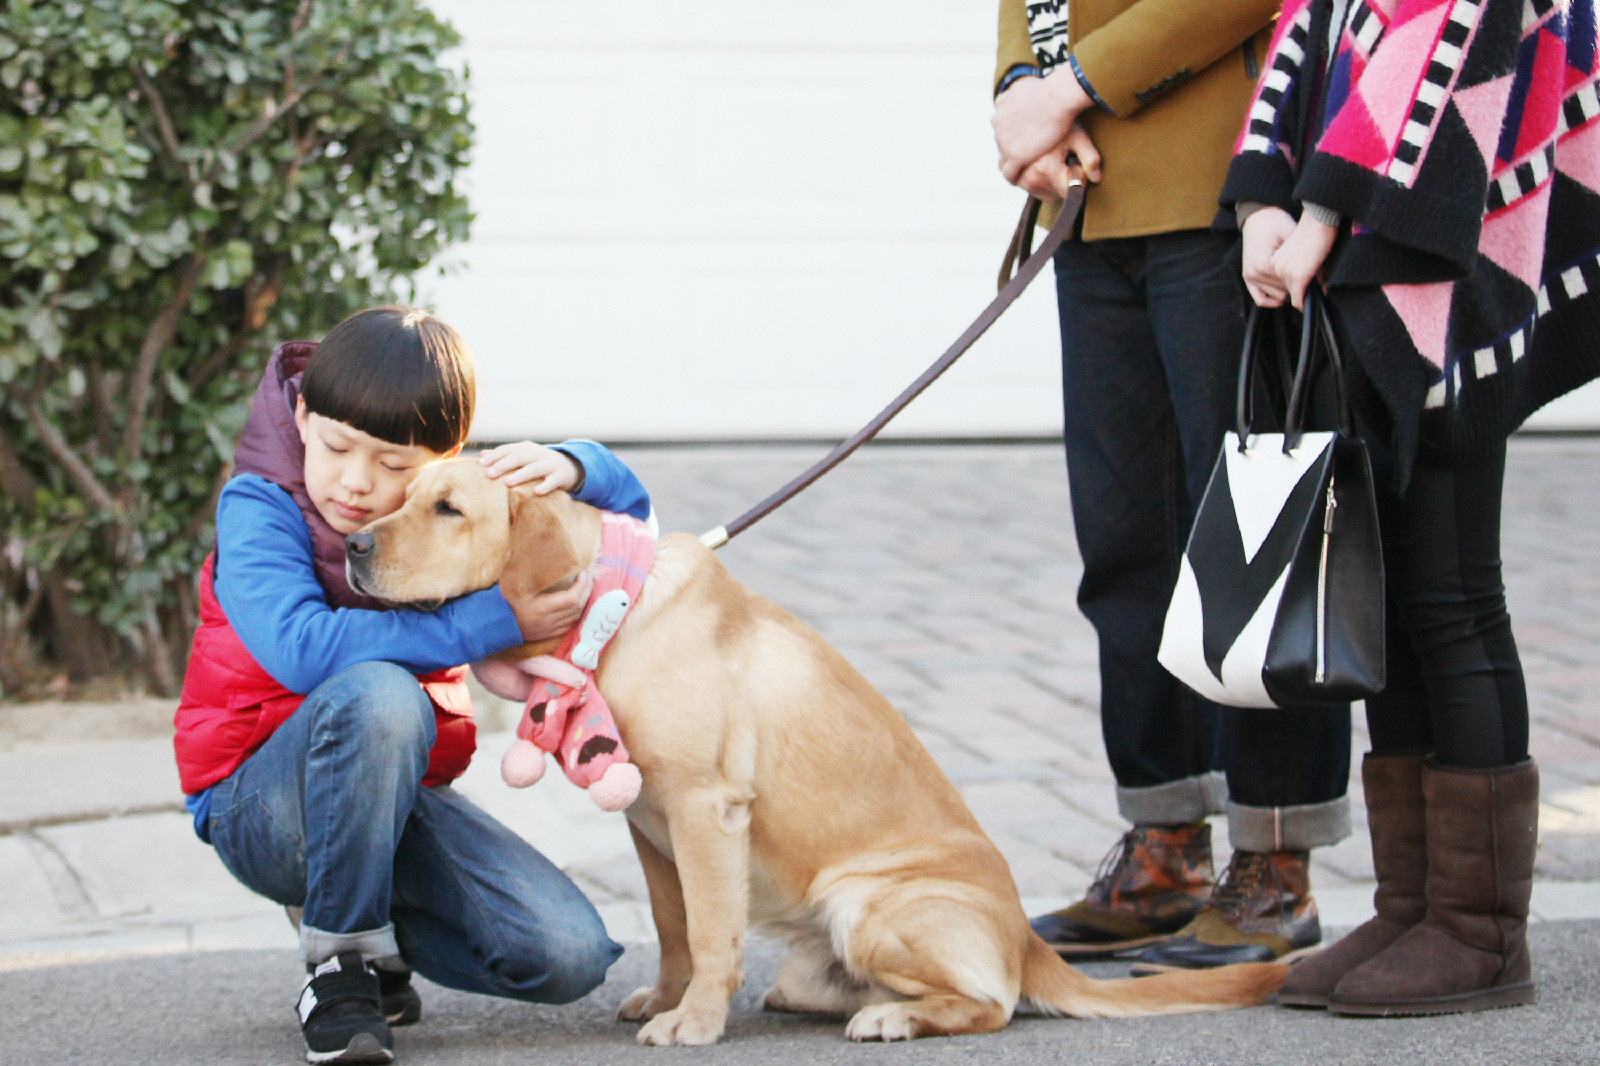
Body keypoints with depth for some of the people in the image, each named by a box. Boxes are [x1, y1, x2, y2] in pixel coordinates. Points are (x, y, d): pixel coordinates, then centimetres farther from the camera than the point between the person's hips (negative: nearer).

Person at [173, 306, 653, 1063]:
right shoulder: (258, 509, -15)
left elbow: (628, 508, 7)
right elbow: (303, 647, -34)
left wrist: (569, 468, -18)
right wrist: (497, 620, -34)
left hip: (398, 794, 5)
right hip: (260, 802, -5)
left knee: (568, 957, -15)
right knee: (378, 693, -39)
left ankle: (369, 924, 13)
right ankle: (340, 966, -20)